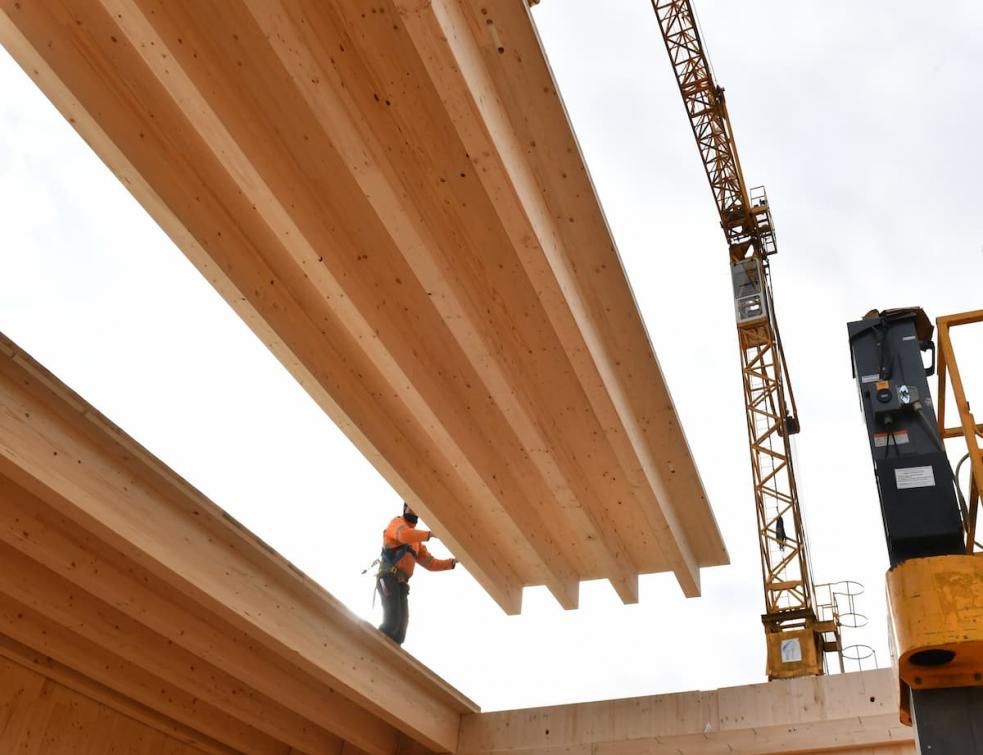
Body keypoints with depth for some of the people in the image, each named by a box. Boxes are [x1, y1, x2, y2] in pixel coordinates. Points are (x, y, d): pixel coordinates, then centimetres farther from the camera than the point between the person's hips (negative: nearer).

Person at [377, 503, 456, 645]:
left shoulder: (416, 542, 29)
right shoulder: (397, 523, 4)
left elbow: (431, 564, 25)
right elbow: (404, 535, -22)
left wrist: (454, 561, 13)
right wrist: (431, 534, -27)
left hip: (400, 585, 8)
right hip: (388, 580, -8)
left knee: (400, 631, -4)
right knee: (392, 622, -25)